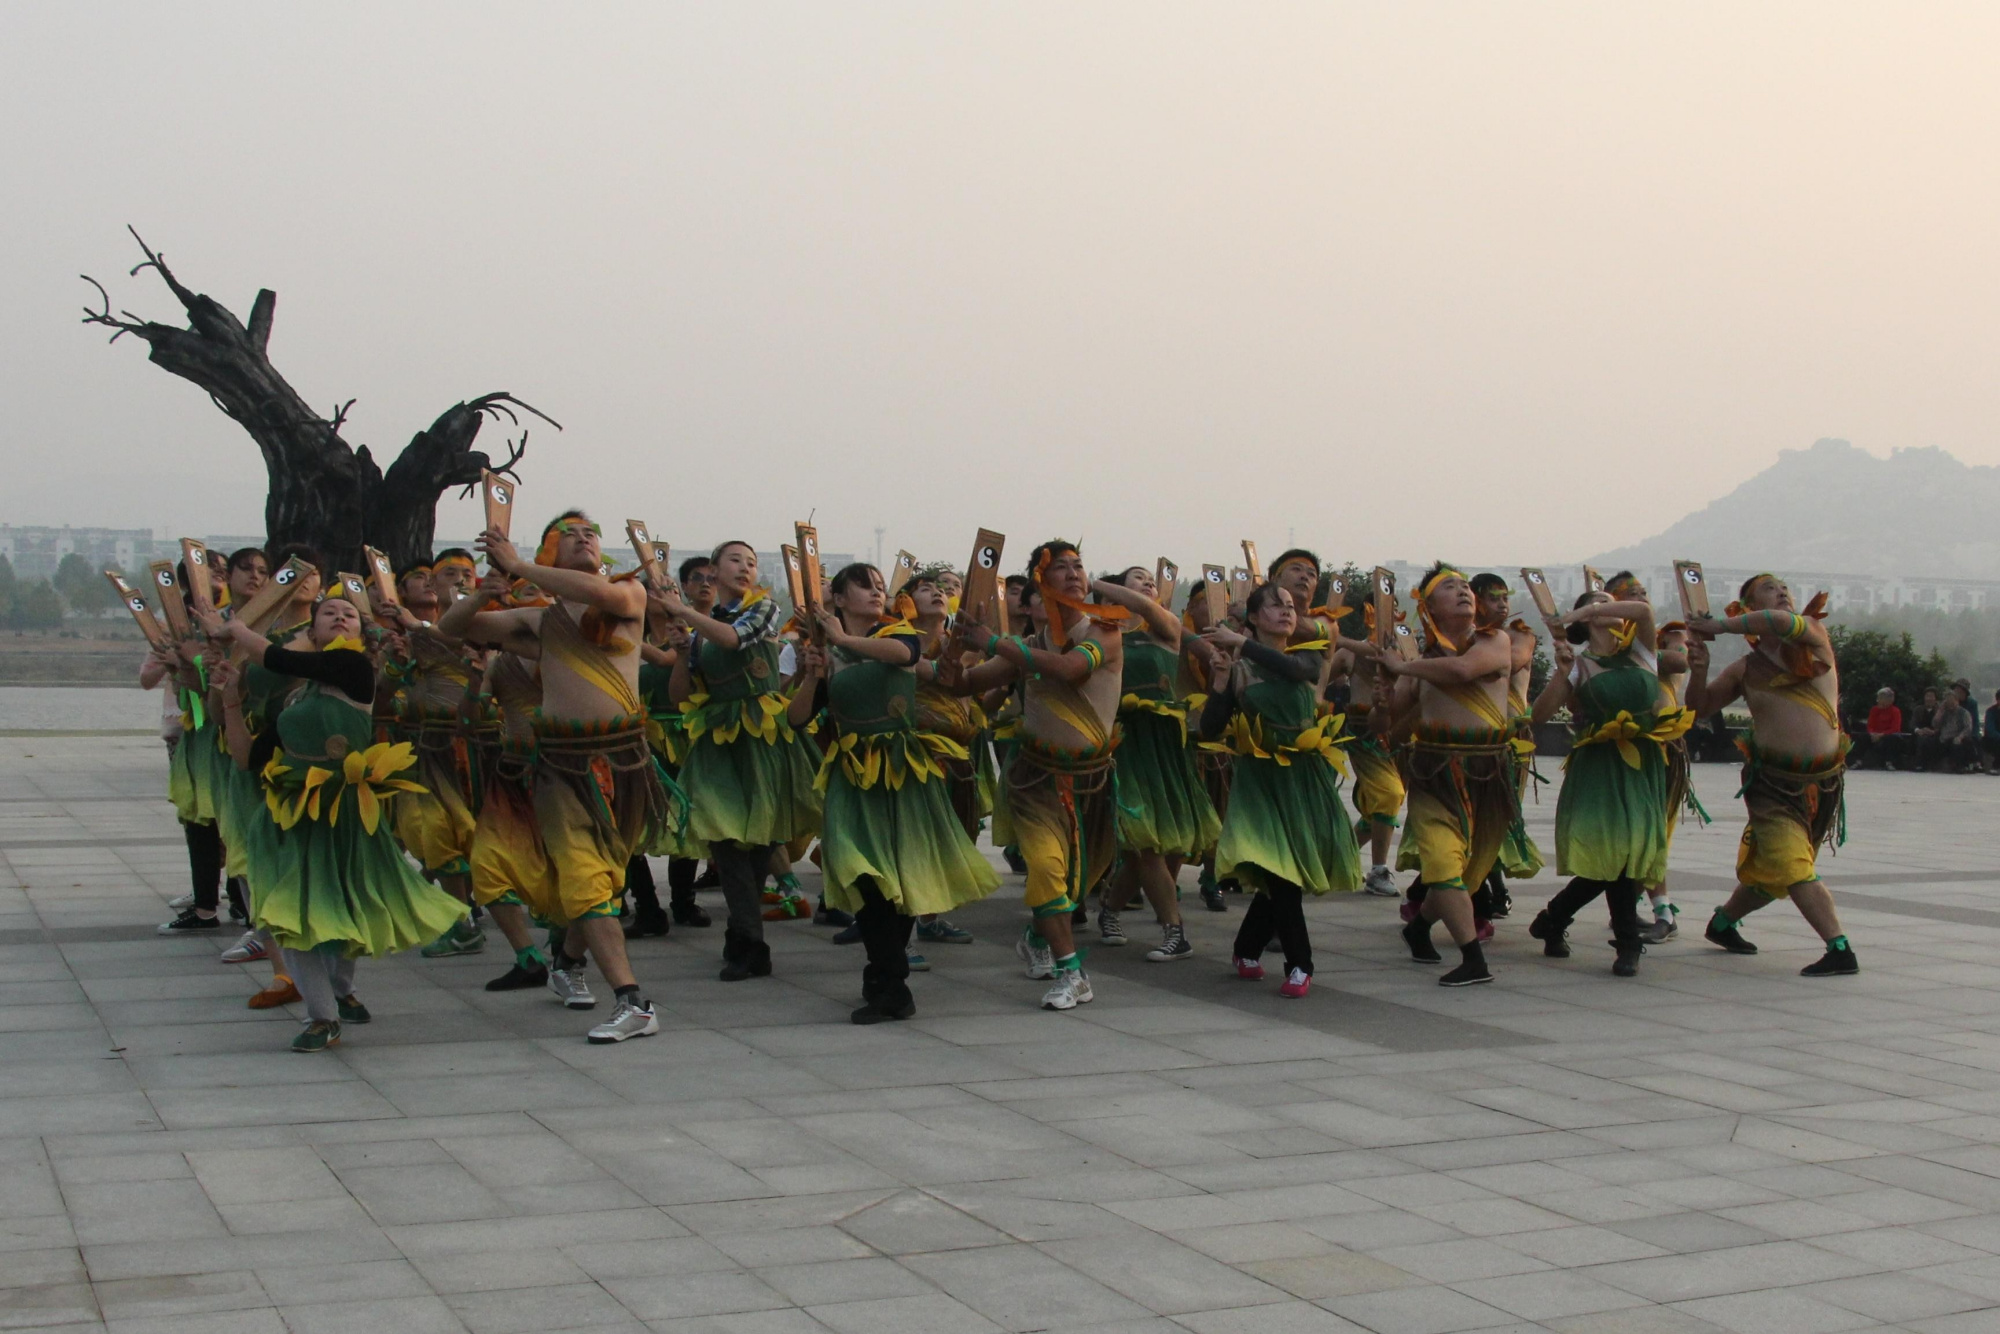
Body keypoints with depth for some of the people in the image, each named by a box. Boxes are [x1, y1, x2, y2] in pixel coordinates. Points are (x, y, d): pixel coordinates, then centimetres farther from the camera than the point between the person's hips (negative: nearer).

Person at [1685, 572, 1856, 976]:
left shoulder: (1813, 637, 2)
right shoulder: (1746, 669, 4)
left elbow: (1784, 623, -20)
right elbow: (1699, 706, 9)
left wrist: (1719, 625, -15)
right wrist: (1698, 670, -11)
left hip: (1824, 780, 1)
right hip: (1772, 780, -1)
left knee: (1773, 871, 11)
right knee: (1792, 865, -18)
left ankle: (1723, 923, 32)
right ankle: (1840, 950, -17)